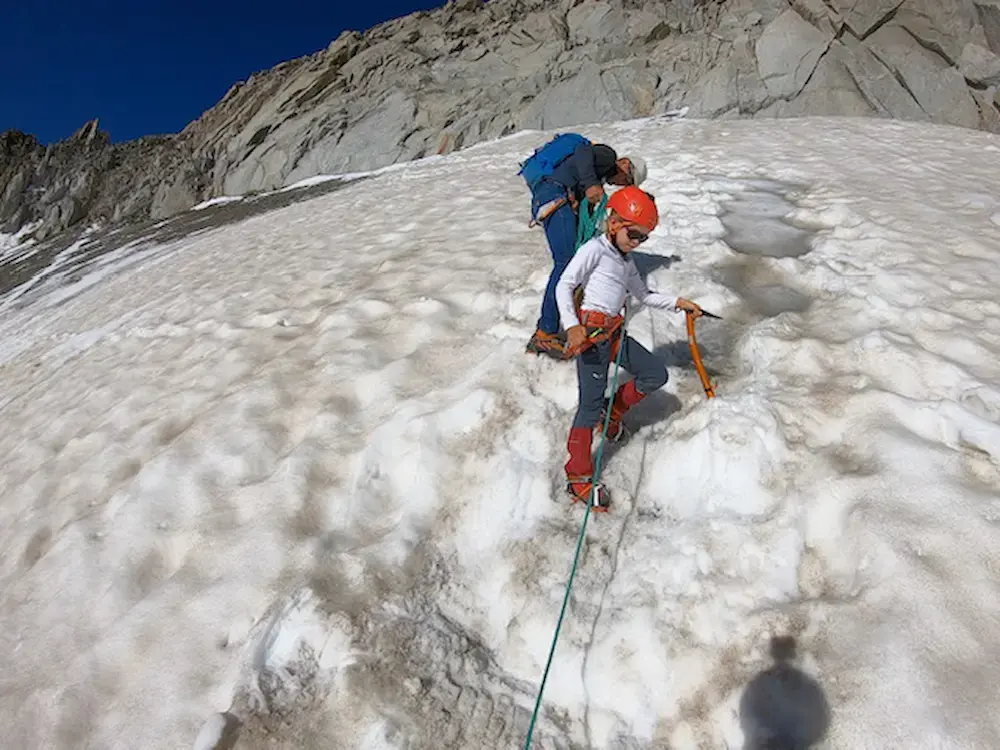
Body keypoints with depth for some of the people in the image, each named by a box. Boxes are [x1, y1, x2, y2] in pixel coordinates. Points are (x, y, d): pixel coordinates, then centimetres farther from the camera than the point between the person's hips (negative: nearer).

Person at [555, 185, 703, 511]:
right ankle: (578, 478, -5)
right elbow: (564, 285, -11)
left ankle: (613, 412, 26)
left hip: (614, 333, 8)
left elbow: (645, 295, 33)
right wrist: (572, 326, -23)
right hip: (590, 331, -8)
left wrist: (677, 302, 24)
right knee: (591, 403, -11)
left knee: (656, 373, 9)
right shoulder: (594, 249, -3)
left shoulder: (627, 263, 22)